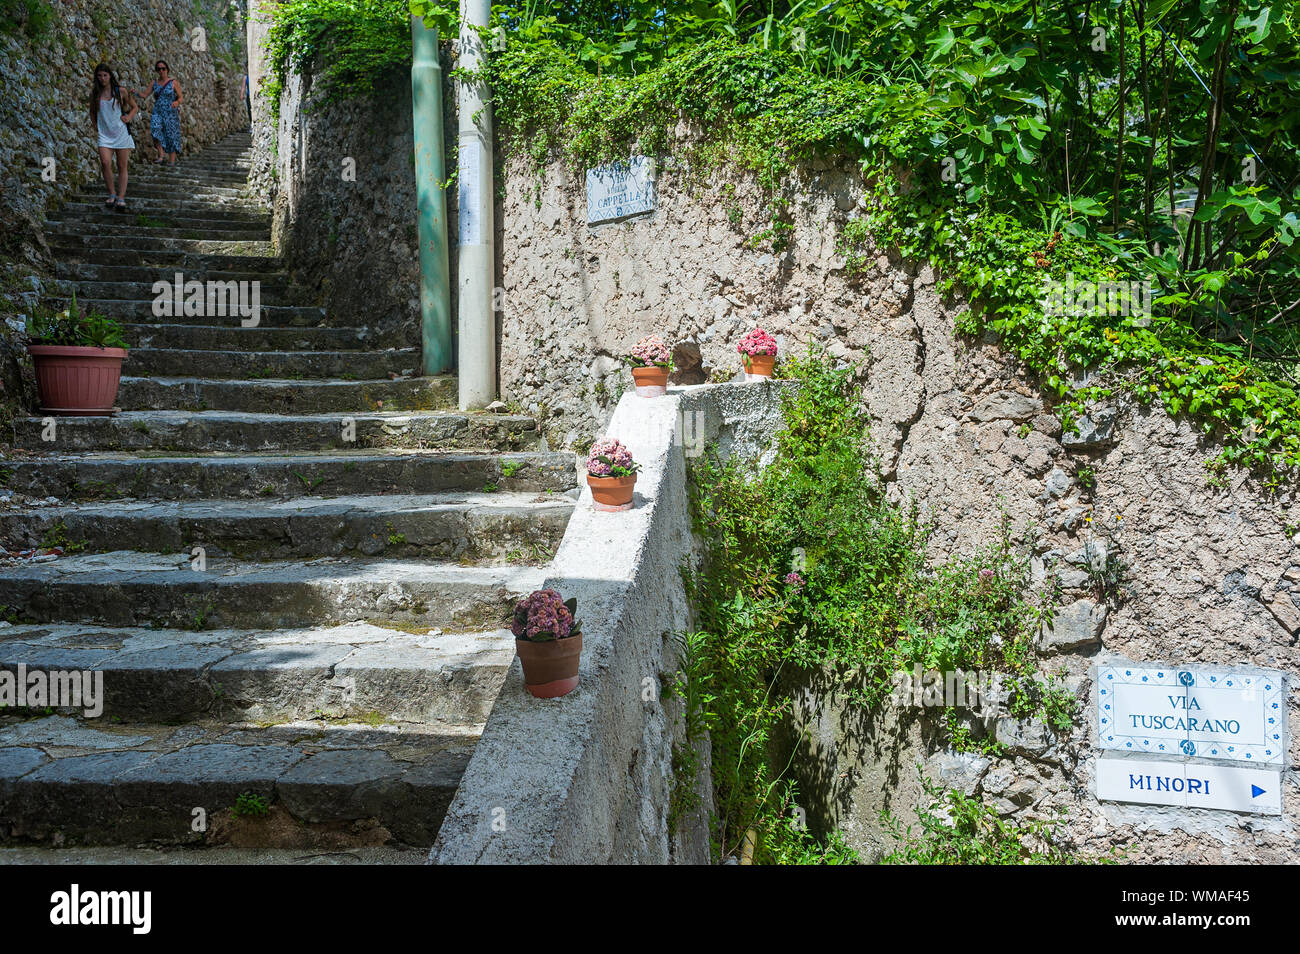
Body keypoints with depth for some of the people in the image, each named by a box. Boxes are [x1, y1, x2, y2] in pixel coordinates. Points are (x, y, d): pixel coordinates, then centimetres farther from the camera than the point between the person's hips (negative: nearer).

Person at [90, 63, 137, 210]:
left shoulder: (120, 92, 1)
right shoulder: (95, 93, 7)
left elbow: (135, 107, 12)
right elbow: (92, 112, 20)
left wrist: (128, 117, -5)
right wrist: (95, 126, 10)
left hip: (121, 133, -1)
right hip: (104, 135, 1)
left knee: (122, 167, -1)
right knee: (105, 163, -17)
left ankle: (121, 198, 2)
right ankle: (112, 194, -3)